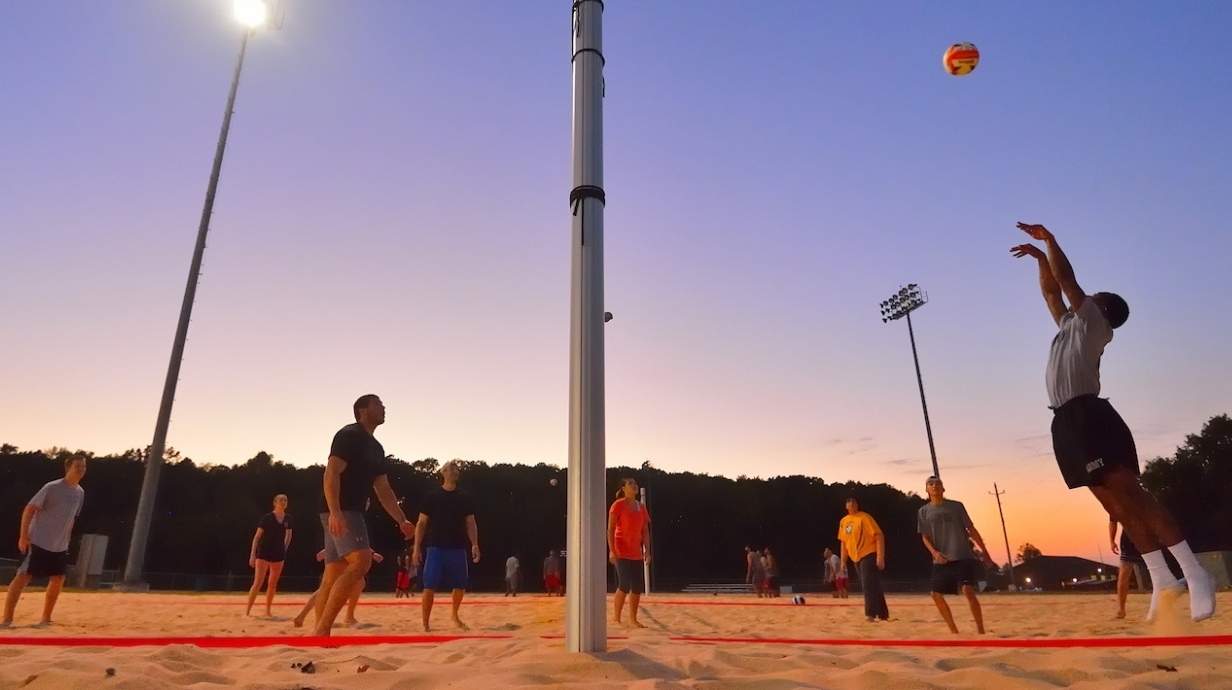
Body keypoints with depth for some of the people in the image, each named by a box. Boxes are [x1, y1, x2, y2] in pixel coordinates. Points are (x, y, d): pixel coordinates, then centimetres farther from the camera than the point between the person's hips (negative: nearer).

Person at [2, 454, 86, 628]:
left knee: (58, 579, 7)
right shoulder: (52, 488, -15)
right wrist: (23, 535, -19)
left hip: (60, 546, 7)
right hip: (38, 542, -7)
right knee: (23, 576, -8)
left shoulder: (80, 493, 7)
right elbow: (29, 509, -13)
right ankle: (7, 619, -1)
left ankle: (45, 619, 19)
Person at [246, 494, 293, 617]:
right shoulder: (267, 518, -10)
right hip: (264, 553, -5)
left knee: (273, 584, 9)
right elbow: (257, 537, -7)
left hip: (279, 555, 5)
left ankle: (267, 611, 18)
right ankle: (247, 611, -5)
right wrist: (252, 554, -10)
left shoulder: (288, 519, 3)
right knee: (258, 582, -10)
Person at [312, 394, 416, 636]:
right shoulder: (348, 435, -7)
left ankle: (320, 633, 10)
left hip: (352, 512, 10)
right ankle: (322, 629, -19)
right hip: (339, 512, -10)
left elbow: (383, 489, 22)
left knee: (334, 575, 7)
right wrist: (335, 512, -30)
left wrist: (402, 521, 17)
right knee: (361, 561, -22)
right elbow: (331, 474, -18)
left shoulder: (376, 447, 20)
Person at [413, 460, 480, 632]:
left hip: (458, 548, 3)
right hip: (436, 547, -3)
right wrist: (416, 548, -5)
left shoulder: (464, 497, 7)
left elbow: (470, 523, 7)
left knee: (460, 585, 7)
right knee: (430, 586, -6)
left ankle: (454, 616, 31)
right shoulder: (432, 496, 0)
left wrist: (475, 545, -4)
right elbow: (421, 524, 1)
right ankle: (425, 624, 6)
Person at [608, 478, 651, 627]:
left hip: (636, 553, 6)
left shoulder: (641, 507, 11)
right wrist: (611, 550, -17)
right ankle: (617, 619, 2)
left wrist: (647, 551, 6)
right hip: (621, 552, -6)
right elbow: (610, 529, -10)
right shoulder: (618, 505, -6)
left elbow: (645, 531, 14)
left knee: (638, 587, 5)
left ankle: (633, 619, 17)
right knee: (624, 584, -12)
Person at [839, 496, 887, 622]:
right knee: (872, 586, 14)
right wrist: (843, 560, 14)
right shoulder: (843, 521, 9)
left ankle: (870, 615, -14)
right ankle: (883, 615, 23)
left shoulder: (864, 517, -11)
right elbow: (843, 542, 17)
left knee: (869, 585, -14)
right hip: (856, 558, 7)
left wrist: (880, 557, -21)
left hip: (869, 555, -7)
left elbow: (879, 536, -15)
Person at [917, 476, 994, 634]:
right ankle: (953, 630, 13)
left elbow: (971, 529, 5)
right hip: (941, 560, 3)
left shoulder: (956, 506, 2)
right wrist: (934, 552, -10)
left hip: (963, 556, -3)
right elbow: (924, 537, 8)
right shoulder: (923, 511, 6)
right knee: (936, 594, -2)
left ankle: (980, 630, -7)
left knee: (968, 590, -19)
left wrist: (984, 550, 1)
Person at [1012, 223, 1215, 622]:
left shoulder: (1093, 323, 4)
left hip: (1087, 416, -8)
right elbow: (1051, 291, 36)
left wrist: (1048, 238, 6)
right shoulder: (1070, 326, 26)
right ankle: (1161, 578, 4)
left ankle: (1194, 573, -16)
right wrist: (1039, 256, 32)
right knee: (1114, 502, 4)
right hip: (1069, 422, 9)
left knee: (1128, 491, -16)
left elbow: (1067, 280, -3)